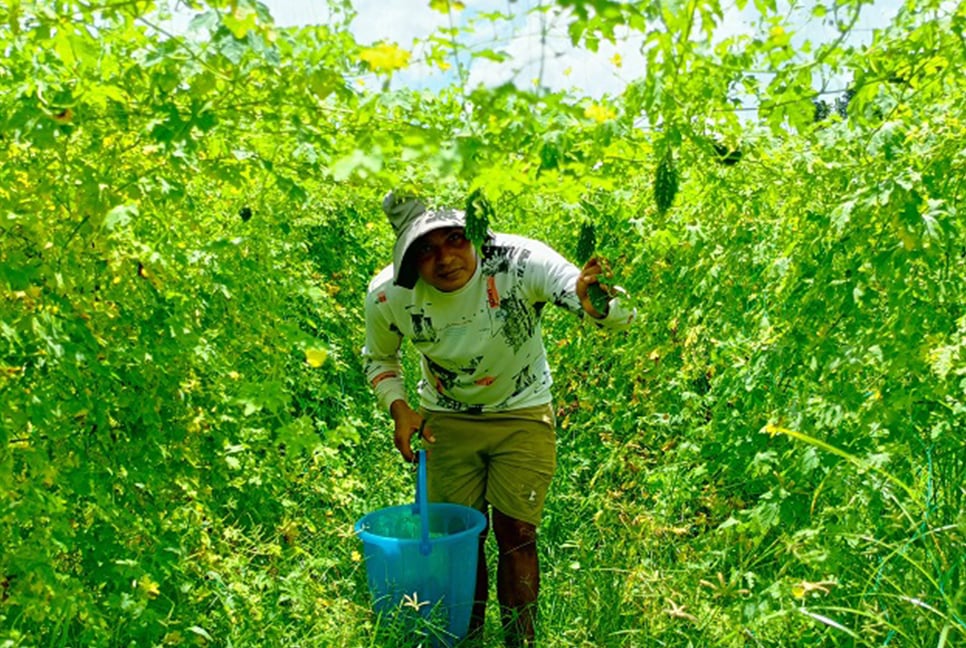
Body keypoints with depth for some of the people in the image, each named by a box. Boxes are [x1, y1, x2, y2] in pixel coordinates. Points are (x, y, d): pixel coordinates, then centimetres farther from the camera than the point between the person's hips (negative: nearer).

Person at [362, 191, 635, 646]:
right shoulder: (388, 295, -21)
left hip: (523, 416, -2)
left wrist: (597, 305, -60)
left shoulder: (521, 263, -30)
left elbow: (623, 315, -36)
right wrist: (399, 409, -15)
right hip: (447, 422, 2)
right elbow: (379, 357, 2)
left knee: (516, 536, 0)